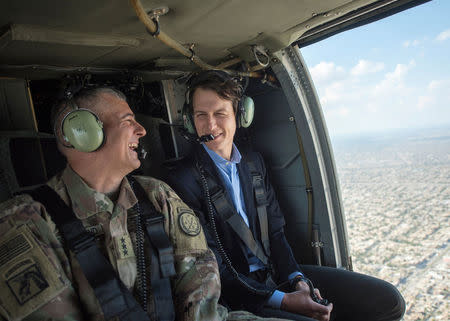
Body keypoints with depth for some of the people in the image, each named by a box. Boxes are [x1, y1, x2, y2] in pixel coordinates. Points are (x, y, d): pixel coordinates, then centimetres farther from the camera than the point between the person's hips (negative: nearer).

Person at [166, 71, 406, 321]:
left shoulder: (254, 162, 10)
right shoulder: (184, 179, -11)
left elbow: (275, 231, 11)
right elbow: (212, 269, -13)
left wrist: (297, 279, -6)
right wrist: (283, 301, -17)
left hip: (278, 272, 6)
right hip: (239, 297, -6)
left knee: (387, 300, -1)